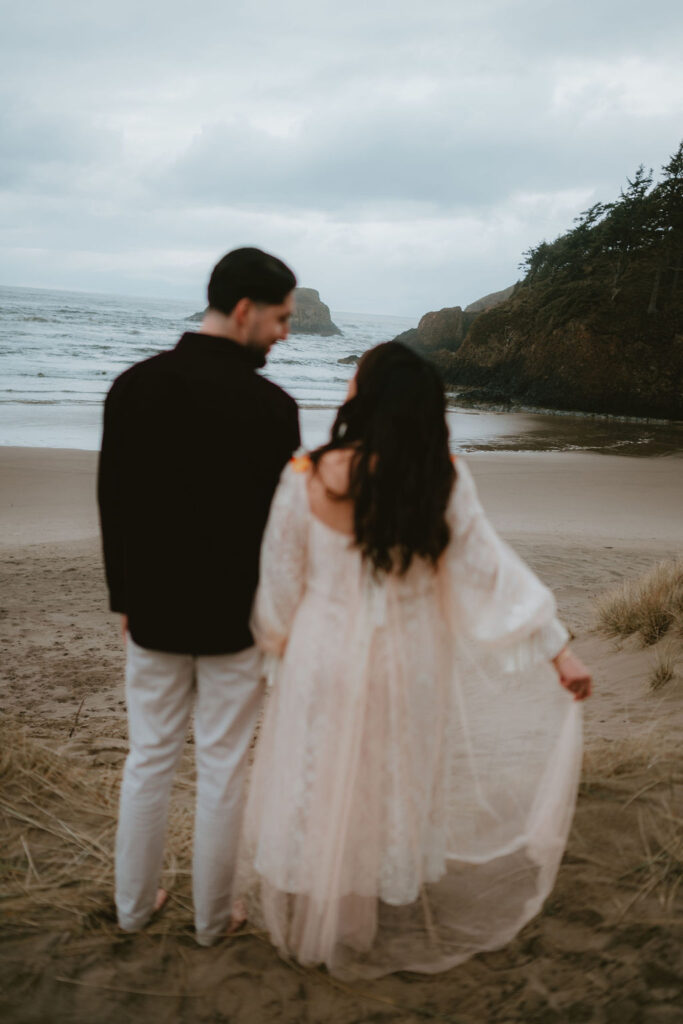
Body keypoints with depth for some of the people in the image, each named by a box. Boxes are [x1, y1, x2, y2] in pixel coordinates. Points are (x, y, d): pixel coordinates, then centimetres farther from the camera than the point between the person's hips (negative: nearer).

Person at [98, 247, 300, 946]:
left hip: (154, 609, 4)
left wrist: (125, 598, 12)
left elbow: (113, 503, 1)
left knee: (148, 759, 18)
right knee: (222, 769, 12)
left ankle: (134, 903, 35)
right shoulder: (271, 406, -18)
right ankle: (211, 915, 29)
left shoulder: (134, 385, -6)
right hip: (235, 616, -3)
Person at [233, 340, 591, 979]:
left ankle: (313, 920, 38)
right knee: (397, 784, 21)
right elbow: (489, 571, -13)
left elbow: (282, 578, -8)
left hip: (328, 657, -1)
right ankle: (390, 923, 42)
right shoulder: (444, 479, -16)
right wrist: (558, 649, -4)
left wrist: (276, 640, 12)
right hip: (409, 661, 2)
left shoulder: (308, 479, -20)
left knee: (321, 786, 18)